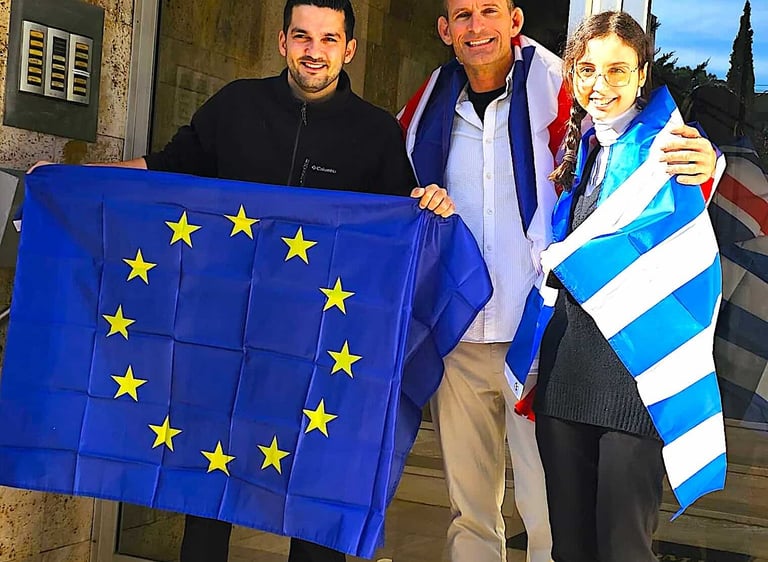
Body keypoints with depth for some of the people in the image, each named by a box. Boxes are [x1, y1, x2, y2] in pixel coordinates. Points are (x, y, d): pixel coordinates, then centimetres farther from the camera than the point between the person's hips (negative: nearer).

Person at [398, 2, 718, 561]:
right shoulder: (430, 107, 6)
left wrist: (699, 164, -28)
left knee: (552, 515, 2)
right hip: (456, 337, 4)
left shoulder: (558, 91, -6)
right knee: (469, 511, 15)